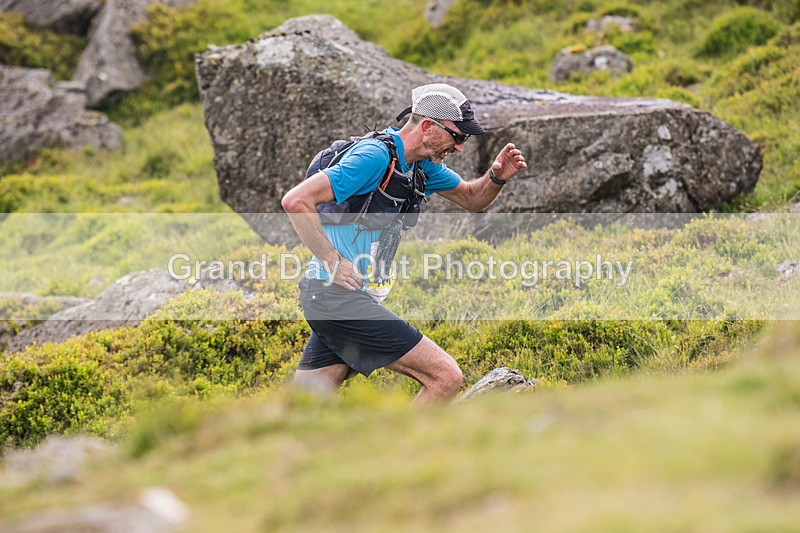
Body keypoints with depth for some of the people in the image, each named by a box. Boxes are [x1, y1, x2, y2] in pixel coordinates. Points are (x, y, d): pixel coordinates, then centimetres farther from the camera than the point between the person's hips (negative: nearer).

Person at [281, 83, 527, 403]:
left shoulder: (421, 165, 12)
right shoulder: (376, 157, -16)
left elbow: (471, 199, 25)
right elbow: (295, 201, -21)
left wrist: (497, 178, 3)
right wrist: (334, 262, -18)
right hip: (340, 295, -10)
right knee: (446, 377, -10)